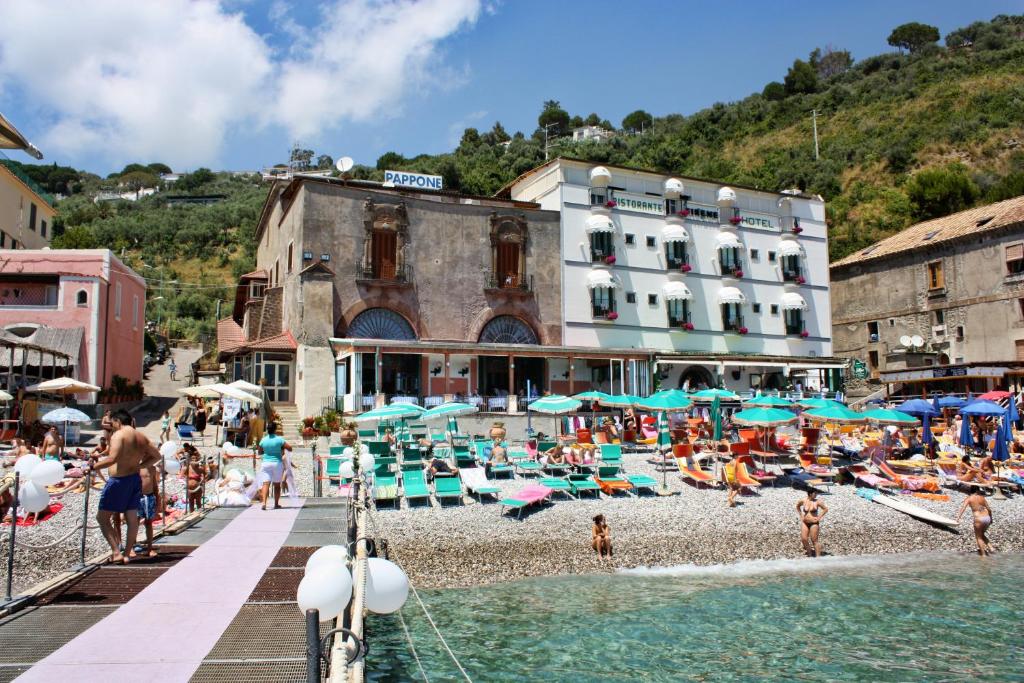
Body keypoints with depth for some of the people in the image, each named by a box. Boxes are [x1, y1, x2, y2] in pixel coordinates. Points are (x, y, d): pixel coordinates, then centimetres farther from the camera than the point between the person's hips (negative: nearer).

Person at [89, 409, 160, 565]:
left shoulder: (118, 435, -13)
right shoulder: (141, 437, 10)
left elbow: (112, 459, -27)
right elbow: (156, 456, 16)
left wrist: (93, 466, -19)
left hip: (119, 480, -8)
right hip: (135, 479, 8)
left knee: (102, 517, 2)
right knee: (132, 518, 11)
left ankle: (116, 552, -6)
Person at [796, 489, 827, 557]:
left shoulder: (817, 502, -10)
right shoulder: (803, 500, -3)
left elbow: (825, 509, -1)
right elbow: (797, 506, 17)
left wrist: (819, 517, -5)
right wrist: (801, 515, 10)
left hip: (814, 523, -3)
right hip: (805, 523, 3)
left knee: (814, 540, -3)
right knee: (804, 539, 0)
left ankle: (818, 556, 3)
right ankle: (809, 553, 19)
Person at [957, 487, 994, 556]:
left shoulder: (969, 498, 0)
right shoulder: (982, 498, 10)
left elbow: (963, 507, -15)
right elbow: (989, 509, 12)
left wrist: (958, 517, -23)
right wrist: (991, 518, 26)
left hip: (979, 519, -4)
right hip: (987, 518, 4)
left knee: (979, 537, 12)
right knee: (982, 534, 29)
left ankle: (983, 554, 14)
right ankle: (990, 547, 20)